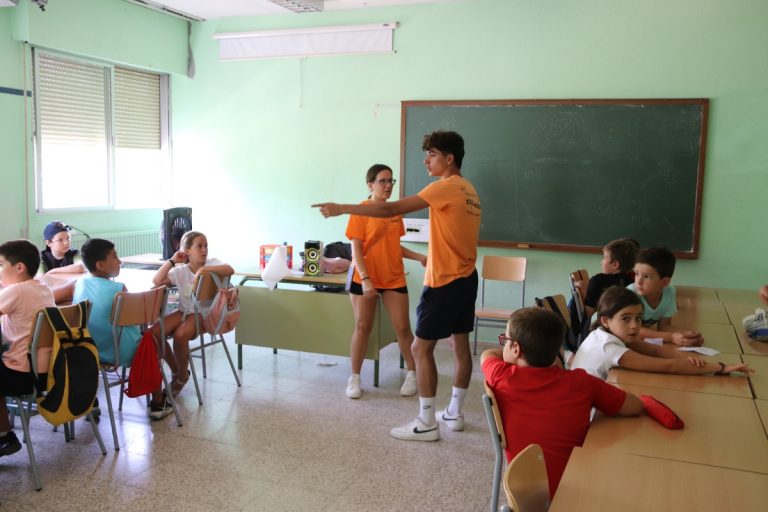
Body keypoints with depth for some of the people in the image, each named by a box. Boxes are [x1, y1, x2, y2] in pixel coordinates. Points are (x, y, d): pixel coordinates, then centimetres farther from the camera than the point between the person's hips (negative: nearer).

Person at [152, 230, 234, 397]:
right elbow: (157, 281, -10)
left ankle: (183, 376, -2)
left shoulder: (211, 263, -6)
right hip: (184, 311, 4)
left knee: (180, 335, -30)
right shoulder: (180, 271, 1)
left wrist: (204, 269, -31)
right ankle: (175, 371, 7)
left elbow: (230, 270, -25)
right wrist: (172, 261, -8)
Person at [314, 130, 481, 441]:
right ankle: (454, 413, 25)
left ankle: (426, 424, 4)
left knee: (420, 348, -3)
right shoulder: (467, 189, 12)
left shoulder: (447, 187, -18)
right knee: (460, 344, 14)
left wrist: (342, 209, -19)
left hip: (445, 282, -10)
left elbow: (392, 209, -22)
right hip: (465, 278, 10)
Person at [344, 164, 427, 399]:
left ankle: (412, 374, 19)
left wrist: (419, 257, 4)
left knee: (403, 327, 4)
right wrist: (365, 278, -22)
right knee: (362, 327, 4)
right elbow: (356, 249, -12)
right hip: (365, 278, -4)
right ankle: (354, 377, 18)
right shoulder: (360, 211, -9)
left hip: (394, 278, 4)